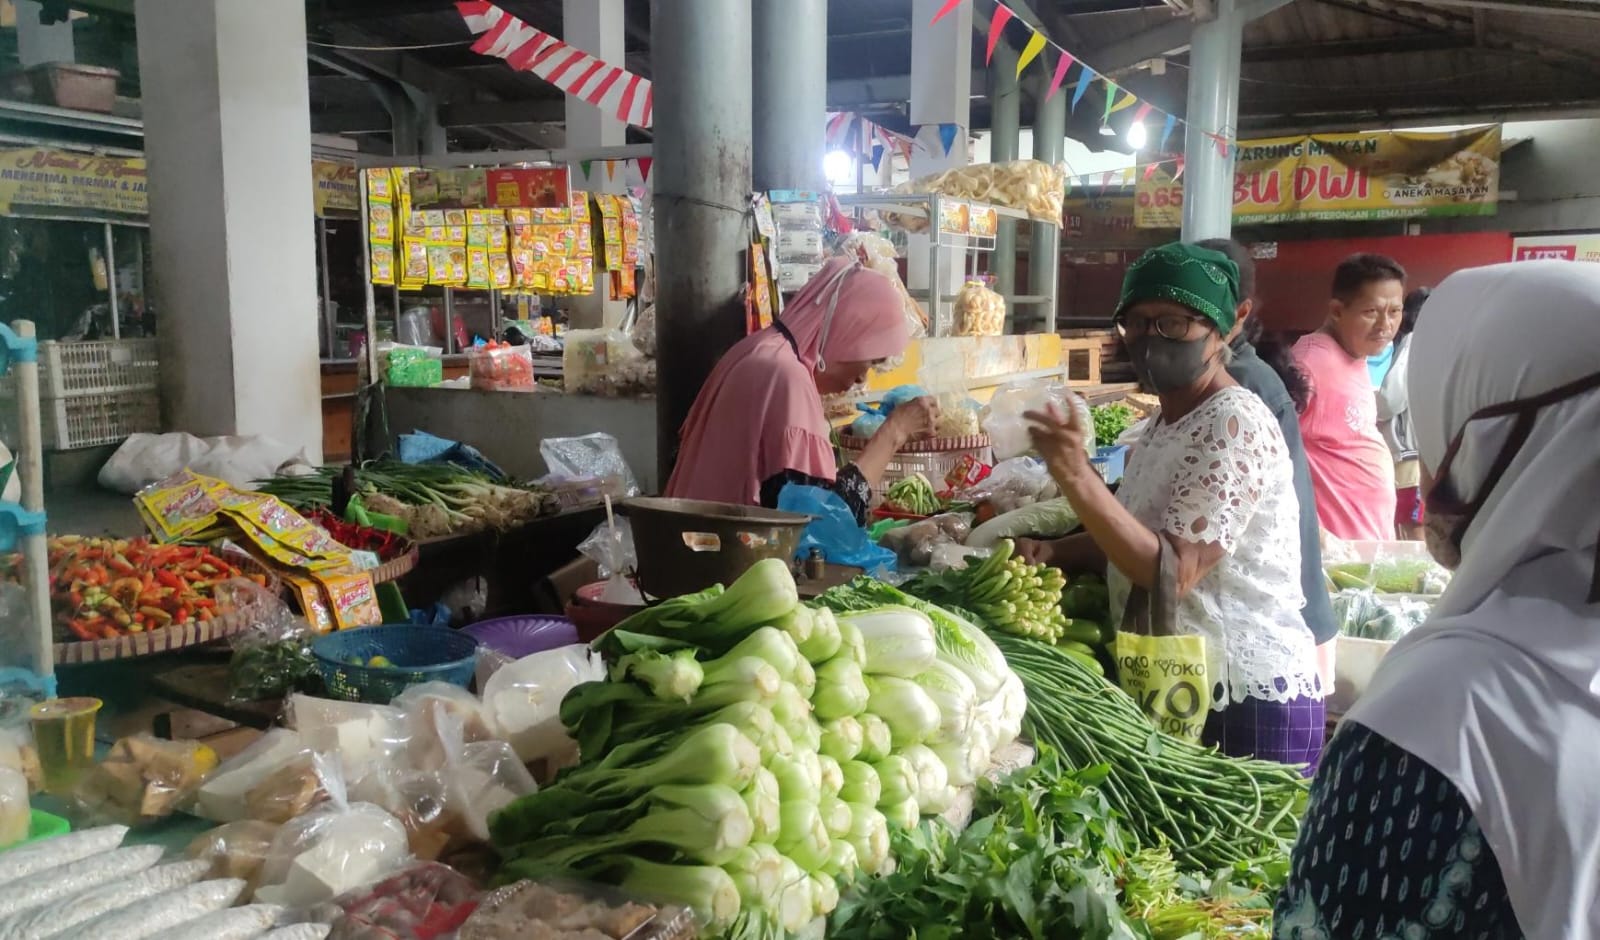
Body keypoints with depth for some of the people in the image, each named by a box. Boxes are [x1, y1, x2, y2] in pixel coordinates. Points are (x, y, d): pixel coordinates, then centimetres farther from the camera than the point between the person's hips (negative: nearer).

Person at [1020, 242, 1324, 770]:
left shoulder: (1235, 425, -18)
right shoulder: (1164, 421, 10)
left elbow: (1174, 572, -26)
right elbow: (1140, 534, 17)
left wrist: (1075, 476, -36)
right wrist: (1053, 554, -1)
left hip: (1248, 702, -9)